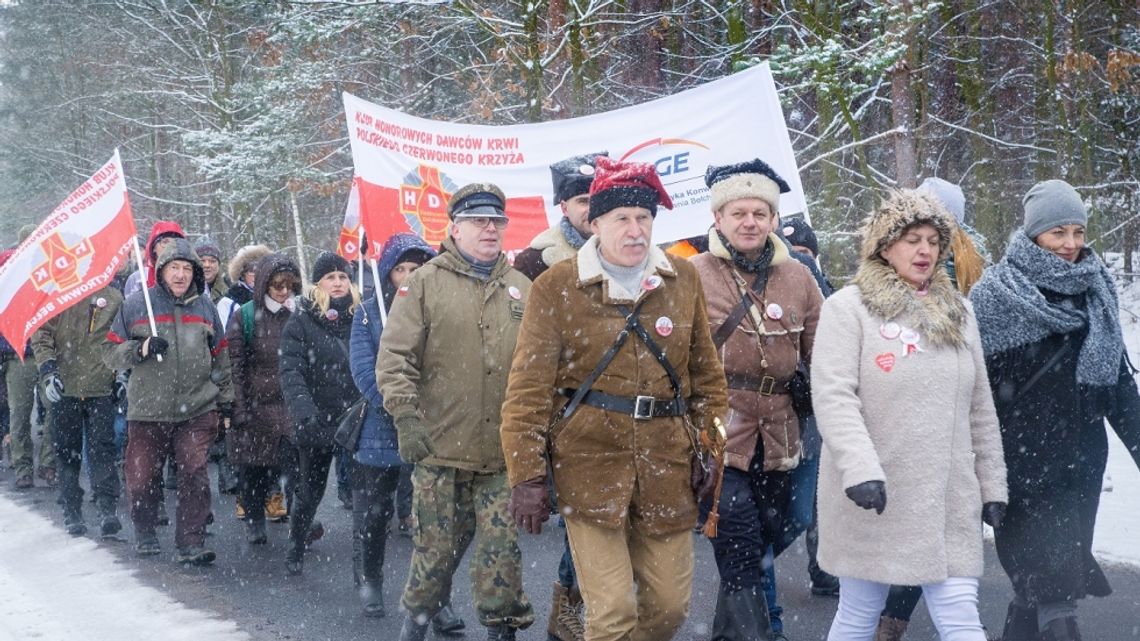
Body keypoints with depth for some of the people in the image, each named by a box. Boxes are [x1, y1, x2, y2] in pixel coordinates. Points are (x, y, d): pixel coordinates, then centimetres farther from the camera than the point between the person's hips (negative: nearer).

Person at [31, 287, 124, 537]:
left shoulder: (114, 299, 8)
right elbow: (41, 334, 0)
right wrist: (47, 370, -12)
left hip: (101, 388, 0)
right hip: (64, 388, 0)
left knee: (102, 449, -9)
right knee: (67, 451, 6)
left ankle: (107, 508, -11)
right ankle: (72, 511, 13)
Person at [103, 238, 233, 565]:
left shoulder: (204, 306, 10)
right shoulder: (136, 304, 2)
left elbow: (221, 357, 19)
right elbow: (110, 353, 2)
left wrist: (225, 397, 19)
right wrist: (142, 349, -15)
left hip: (197, 409, 1)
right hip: (147, 411, -1)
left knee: (194, 473, -9)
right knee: (141, 477, 4)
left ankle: (191, 544, -4)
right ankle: (145, 533, 29)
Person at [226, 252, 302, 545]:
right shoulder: (245, 317, -1)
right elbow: (235, 366, -4)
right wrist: (239, 408, -10)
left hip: (291, 405, 1)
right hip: (255, 406, -1)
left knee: (296, 462, -14)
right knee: (254, 466, 8)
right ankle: (254, 522, 23)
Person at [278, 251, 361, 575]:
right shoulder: (302, 320, -3)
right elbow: (291, 370, -13)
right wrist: (304, 410, -29)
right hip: (316, 422, -2)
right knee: (310, 491, 7)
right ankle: (296, 547, 30)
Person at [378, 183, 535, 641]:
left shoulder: (521, 289, 11)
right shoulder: (425, 284, 0)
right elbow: (395, 356, -4)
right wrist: (405, 416, -14)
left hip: (504, 451, 2)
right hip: (440, 446, -2)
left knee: (501, 548, 1)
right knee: (437, 544, 8)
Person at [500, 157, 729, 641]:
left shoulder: (684, 279, 6)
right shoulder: (556, 287, -5)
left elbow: (706, 371, 13)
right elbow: (529, 389, -6)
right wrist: (527, 476, -10)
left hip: (668, 463, 4)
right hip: (591, 461, -4)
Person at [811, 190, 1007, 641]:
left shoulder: (958, 312, 14)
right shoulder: (847, 308, -4)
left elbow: (980, 409, 17)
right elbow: (833, 396, -15)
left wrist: (992, 484, 14)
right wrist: (860, 468, -27)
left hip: (948, 499, 4)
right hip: (872, 498, -4)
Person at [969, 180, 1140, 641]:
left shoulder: (1095, 292, 10)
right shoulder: (997, 293, -6)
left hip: (1079, 459, 5)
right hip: (1022, 459, -5)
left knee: (1040, 581, 8)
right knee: (1052, 587, -8)